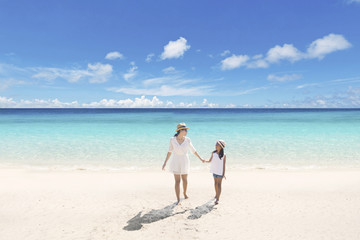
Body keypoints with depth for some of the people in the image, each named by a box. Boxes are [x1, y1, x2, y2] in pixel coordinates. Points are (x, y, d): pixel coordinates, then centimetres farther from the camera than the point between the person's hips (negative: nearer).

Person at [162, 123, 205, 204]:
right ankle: (178, 200, 8)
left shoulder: (187, 140, -9)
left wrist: (200, 159, 10)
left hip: (185, 162, 1)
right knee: (177, 181, -3)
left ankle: (185, 193, 43)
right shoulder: (172, 139, -11)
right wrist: (165, 162, -2)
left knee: (184, 179, 16)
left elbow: (193, 150, 4)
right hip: (176, 162, -1)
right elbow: (170, 151, -1)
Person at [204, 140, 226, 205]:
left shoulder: (223, 155, -11)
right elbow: (210, 160, 6)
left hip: (220, 172, -4)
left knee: (219, 184, -4)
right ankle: (217, 194, 38)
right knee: (215, 183, 18)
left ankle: (217, 199, -5)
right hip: (214, 171, 4)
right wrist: (205, 161, -15)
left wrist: (223, 174, -8)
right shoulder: (213, 153, -2)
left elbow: (224, 165, -7)